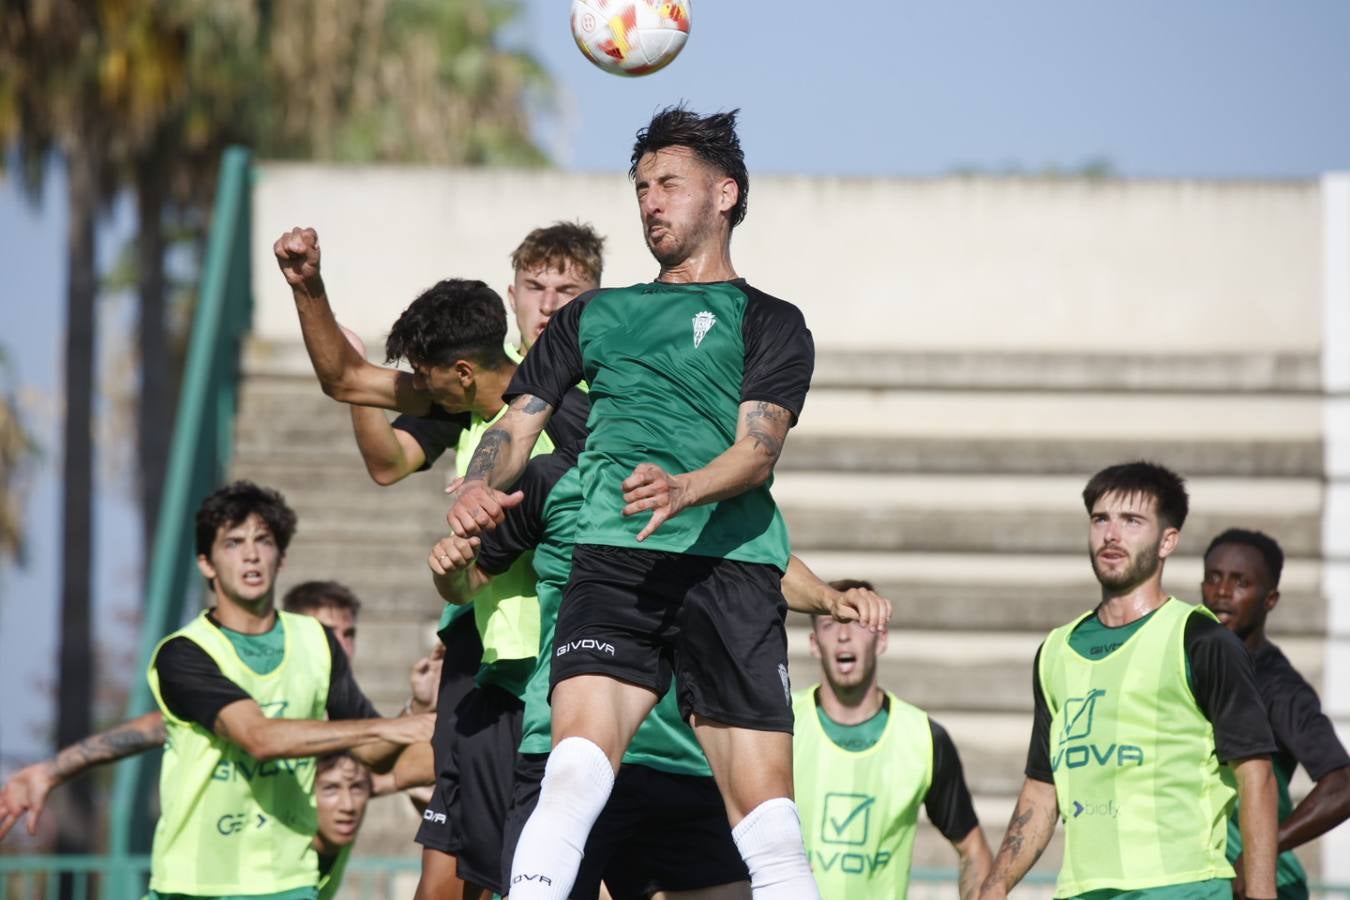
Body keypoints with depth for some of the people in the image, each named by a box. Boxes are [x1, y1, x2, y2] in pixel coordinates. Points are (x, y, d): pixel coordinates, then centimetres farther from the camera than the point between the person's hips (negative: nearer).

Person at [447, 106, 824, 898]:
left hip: (730, 567, -2)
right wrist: (480, 487, -4)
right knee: (576, 769, -23)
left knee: (767, 819, -9)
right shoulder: (595, 317, 27)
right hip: (612, 565, 2)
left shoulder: (771, 324, 15)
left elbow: (758, 447, -1)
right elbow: (520, 422, 20)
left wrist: (683, 491, -23)